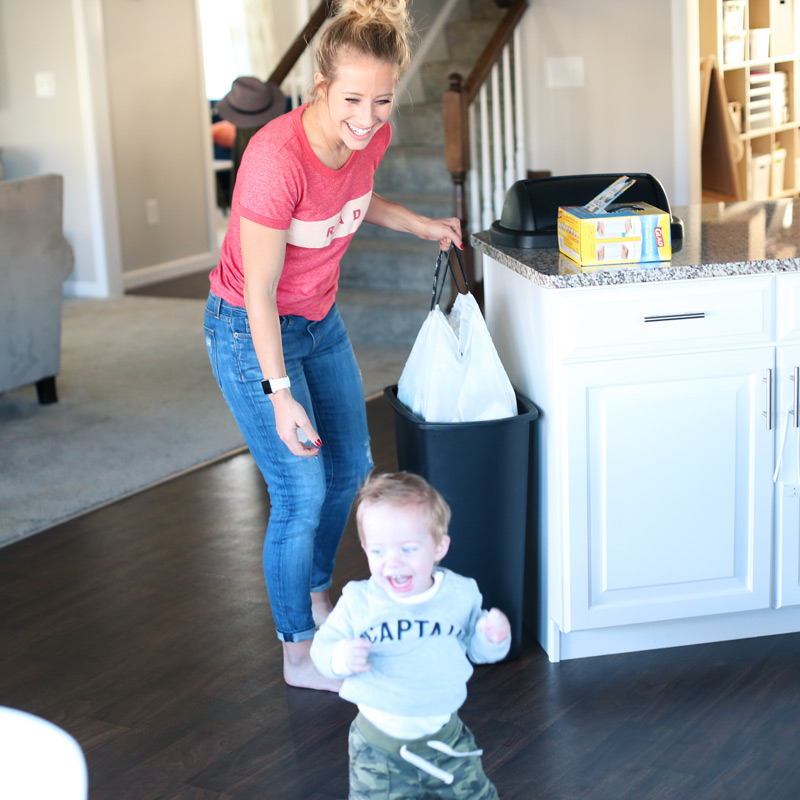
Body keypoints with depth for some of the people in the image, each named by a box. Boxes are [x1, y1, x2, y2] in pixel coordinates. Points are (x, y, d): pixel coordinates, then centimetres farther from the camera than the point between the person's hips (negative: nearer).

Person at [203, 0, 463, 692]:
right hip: (251, 331, -7)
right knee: (302, 491, -3)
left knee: (350, 467, 17)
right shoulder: (277, 157, -34)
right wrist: (280, 392, -26)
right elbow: (259, 293, -26)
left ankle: (316, 596, 42)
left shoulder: (372, 135, -13)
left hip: (320, 318, 8)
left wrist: (419, 225, 1)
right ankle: (299, 654, 16)